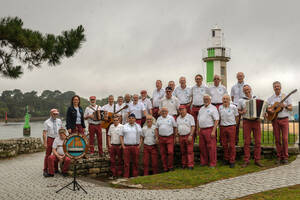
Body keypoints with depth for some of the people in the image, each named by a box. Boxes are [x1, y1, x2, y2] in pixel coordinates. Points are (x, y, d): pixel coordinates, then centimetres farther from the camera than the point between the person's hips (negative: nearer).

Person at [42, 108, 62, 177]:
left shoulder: (59, 121, 9)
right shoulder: (47, 122, -3)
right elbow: (44, 133, -7)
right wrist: (45, 143, -13)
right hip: (50, 139, -4)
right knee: (48, 155, -1)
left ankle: (56, 169, 20)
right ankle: (45, 170, 6)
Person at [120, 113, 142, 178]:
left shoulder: (138, 126, 10)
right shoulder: (124, 126, 8)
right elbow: (121, 136, 7)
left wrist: (139, 145, -2)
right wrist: (123, 146, -2)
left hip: (136, 147, 1)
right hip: (126, 147, -1)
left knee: (135, 162, 3)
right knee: (126, 163, 0)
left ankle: (135, 176, 12)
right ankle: (126, 177, 5)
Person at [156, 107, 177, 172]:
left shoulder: (171, 118, 2)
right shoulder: (159, 119, 10)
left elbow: (175, 127, 4)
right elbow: (157, 129, 14)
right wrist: (157, 137, 6)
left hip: (170, 137, -3)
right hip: (161, 138, 3)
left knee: (170, 152, -11)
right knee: (163, 153, 5)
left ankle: (170, 166, 5)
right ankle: (165, 167, 14)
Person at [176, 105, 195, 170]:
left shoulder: (190, 117, -2)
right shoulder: (178, 118, 14)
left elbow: (193, 127, -8)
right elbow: (177, 128, 17)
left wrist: (190, 135, -17)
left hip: (188, 136, -5)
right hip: (181, 136, 5)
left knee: (190, 151, -7)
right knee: (183, 151, 7)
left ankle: (190, 165, -6)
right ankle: (184, 164, 14)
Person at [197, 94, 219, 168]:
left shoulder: (213, 108, -4)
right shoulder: (201, 109, 18)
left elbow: (216, 120, -11)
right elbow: (198, 120, 22)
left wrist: (213, 131, -18)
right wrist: (198, 130, 15)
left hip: (209, 130, -7)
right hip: (201, 130, 7)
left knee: (211, 147, -5)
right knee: (202, 147, 10)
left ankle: (212, 163, 2)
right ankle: (204, 162, 21)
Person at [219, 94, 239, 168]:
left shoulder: (233, 107, -4)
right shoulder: (220, 108, 5)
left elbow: (236, 117, 6)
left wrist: (233, 123, 7)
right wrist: (221, 124, 10)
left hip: (231, 127, -3)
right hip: (222, 127, 3)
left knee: (232, 145, -1)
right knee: (224, 145, 9)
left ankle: (232, 161, 6)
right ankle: (226, 159, 22)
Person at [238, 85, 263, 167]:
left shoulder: (257, 99, 12)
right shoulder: (241, 100, 6)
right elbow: (238, 111, 9)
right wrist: (242, 112, -11)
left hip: (256, 121, 2)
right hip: (246, 121, -2)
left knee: (258, 141, 0)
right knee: (247, 142, -2)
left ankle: (257, 160, 8)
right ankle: (246, 161, 4)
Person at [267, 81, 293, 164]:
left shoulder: (286, 96, 4)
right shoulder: (270, 98, 9)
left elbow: (291, 108, 3)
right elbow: (267, 108, 9)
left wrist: (285, 106, -17)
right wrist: (269, 110, -13)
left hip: (284, 119, -2)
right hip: (275, 119, 2)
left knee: (285, 138, -7)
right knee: (277, 139, 1)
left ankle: (285, 157, 1)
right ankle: (279, 157, 8)